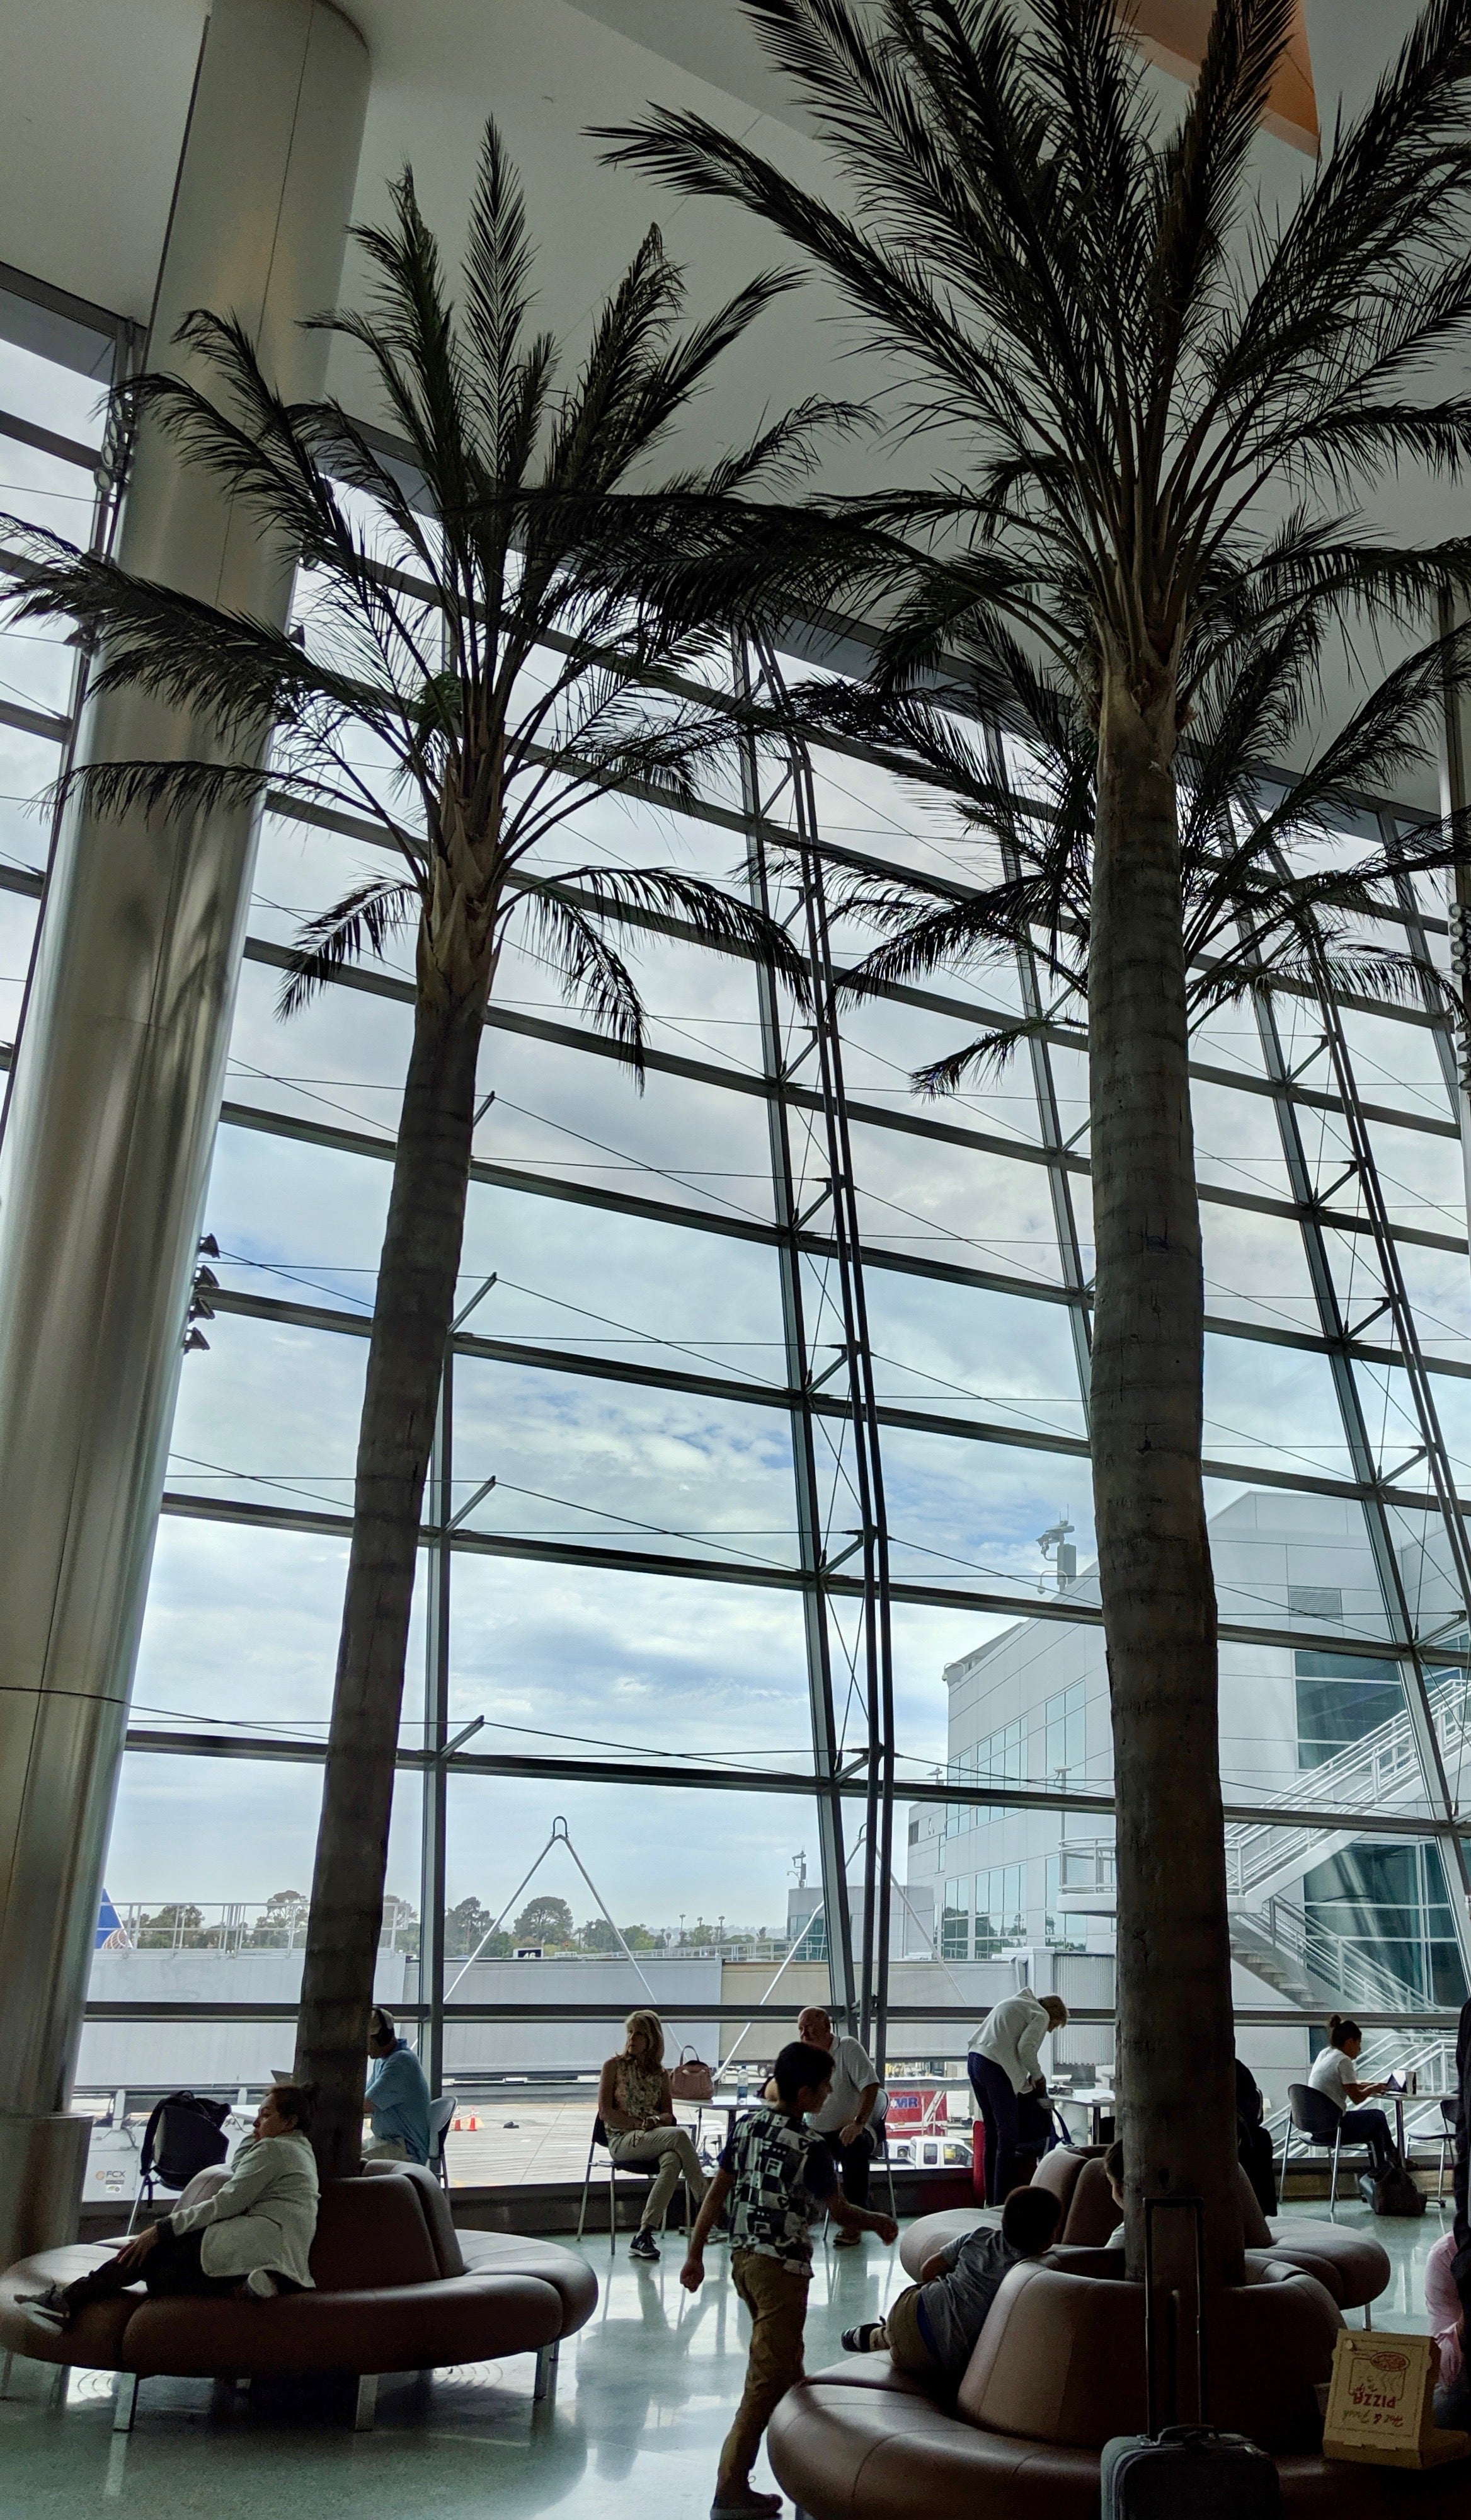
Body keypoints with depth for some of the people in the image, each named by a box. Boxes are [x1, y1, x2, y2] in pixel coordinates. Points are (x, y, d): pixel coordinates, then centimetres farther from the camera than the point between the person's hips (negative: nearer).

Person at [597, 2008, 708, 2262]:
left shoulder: (660, 2074, 16)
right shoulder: (614, 2066, 6)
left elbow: (668, 2115, 16)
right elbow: (605, 2112, -2)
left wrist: (657, 2120, -9)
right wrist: (639, 2123, -13)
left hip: (654, 2137, 4)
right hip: (622, 2140, -4)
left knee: (673, 2161, -35)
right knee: (679, 2136, -31)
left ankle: (644, 2235, -33)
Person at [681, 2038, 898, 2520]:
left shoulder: (747, 2125, 1)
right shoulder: (810, 2147, -18)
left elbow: (716, 2192, 3)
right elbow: (840, 2212, -9)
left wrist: (696, 2254, 7)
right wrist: (880, 2224, 9)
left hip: (743, 2258, 8)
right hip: (782, 2266, -8)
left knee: (782, 2358, 24)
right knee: (769, 2376, -1)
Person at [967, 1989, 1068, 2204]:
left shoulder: (1015, 2002, 28)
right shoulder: (1041, 2015, 2)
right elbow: (1025, 2048, -12)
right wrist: (1037, 2075, 4)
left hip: (975, 2059, 9)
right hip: (995, 2066, -9)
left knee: (993, 2133, 16)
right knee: (1008, 2137, -3)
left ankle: (991, 2200, 19)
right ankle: (1002, 2201, -5)